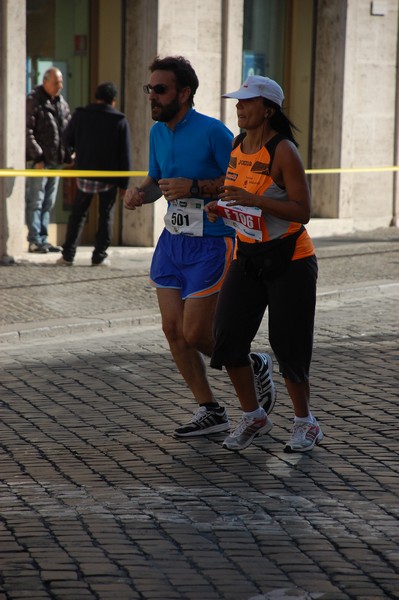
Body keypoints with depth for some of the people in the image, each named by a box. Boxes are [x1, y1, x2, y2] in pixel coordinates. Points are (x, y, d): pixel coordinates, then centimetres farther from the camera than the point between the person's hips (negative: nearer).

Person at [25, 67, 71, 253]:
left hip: (56, 160, 7)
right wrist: (37, 156, -17)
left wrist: (68, 154, 5)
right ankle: (34, 241, -1)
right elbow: (27, 131, -13)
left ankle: (43, 239, 16)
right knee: (35, 201, -4)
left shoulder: (62, 103, 13)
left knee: (48, 203, 11)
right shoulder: (33, 101, -9)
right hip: (38, 161, -7)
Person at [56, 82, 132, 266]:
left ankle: (68, 255, 8)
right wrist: (124, 183, -2)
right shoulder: (120, 121, -7)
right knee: (106, 216, 9)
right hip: (109, 177, -2)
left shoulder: (80, 115, -3)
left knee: (78, 214, 12)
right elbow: (124, 155, -7)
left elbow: (67, 140, 8)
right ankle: (99, 256, 7)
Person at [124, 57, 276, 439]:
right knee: (173, 330, 5)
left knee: (195, 335, -6)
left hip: (210, 245, -7)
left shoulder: (212, 131, -16)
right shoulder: (158, 133, 6)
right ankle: (210, 413, 17)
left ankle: (254, 368, 22)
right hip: (172, 241, 7)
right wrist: (140, 193, -2)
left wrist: (194, 186, -25)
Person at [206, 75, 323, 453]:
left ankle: (305, 424, 18)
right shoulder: (236, 147, 7)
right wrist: (220, 207, 0)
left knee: (287, 345, -1)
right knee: (227, 336, -4)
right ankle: (253, 418, 12)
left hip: (289, 259, -6)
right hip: (248, 257, 6)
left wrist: (254, 200, -29)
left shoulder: (283, 151, -15)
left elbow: (302, 211, -19)